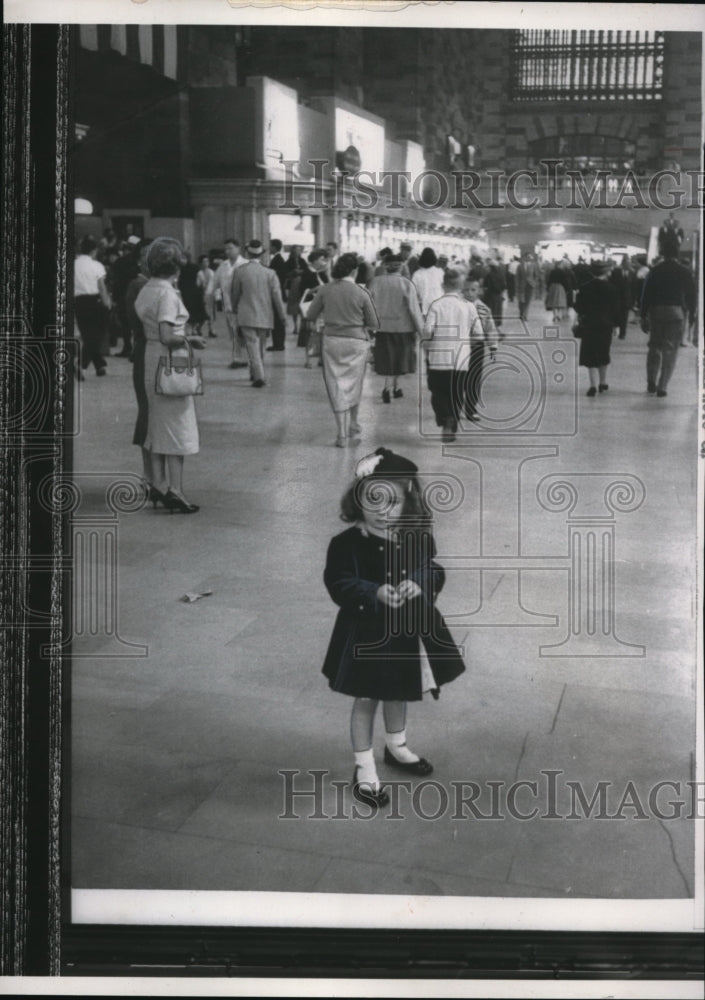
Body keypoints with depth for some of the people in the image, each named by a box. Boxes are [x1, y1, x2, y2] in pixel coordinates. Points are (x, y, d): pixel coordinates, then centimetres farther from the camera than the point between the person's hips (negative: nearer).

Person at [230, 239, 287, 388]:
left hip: (247, 316, -2)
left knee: (253, 346, -3)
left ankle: (259, 376, -16)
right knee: (260, 347, 17)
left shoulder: (239, 272, -7)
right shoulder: (269, 273, -5)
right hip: (265, 317, 2)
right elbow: (277, 296, -4)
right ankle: (255, 374, 30)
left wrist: (235, 309, 22)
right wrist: (282, 316, 4)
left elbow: (234, 294, 3)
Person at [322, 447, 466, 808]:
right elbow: (339, 583, -18)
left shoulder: (418, 538, -5)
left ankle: (396, 747, 48)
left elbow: (435, 570, 0)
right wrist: (375, 593, -31)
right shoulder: (348, 544, -17)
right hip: (367, 632, -4)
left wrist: (420, 583, -21)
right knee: (366, 699, 7)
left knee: (398, 693, 24)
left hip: (409, 627, 5)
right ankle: (364, 769, 21)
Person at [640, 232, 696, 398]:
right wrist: (691, 314, 14)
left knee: (655, 347, 17)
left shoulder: (655, 271, 1)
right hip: (676, 313, -2)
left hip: (656, 311, 2)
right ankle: (662, 387, -2)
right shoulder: (684, 272, -2)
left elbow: (646, 295, 1)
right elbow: (691, 295, 0)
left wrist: (644, 317, 6)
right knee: (670, 351, 3)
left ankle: (651, 382, 16)